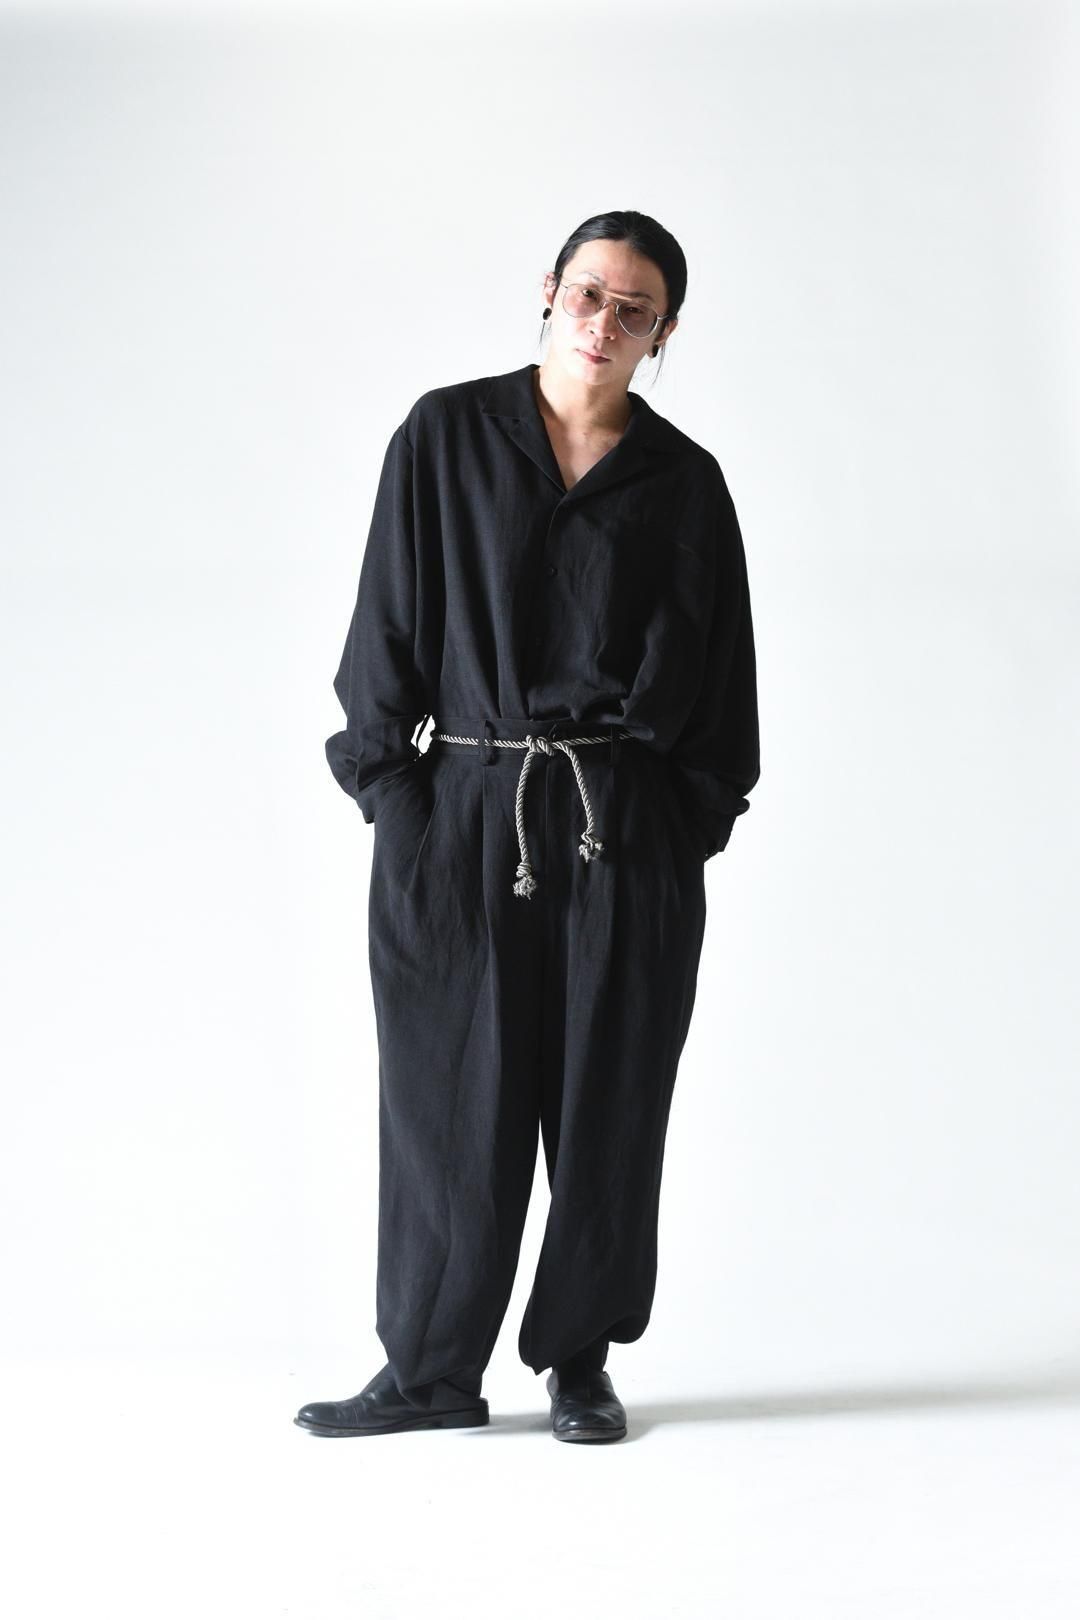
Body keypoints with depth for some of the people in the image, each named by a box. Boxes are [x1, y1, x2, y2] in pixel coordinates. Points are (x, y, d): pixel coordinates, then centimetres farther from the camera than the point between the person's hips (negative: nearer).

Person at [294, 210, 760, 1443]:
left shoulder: (684, 481, 7)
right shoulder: (445, 438, 4)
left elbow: (719, 672, 9)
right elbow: (390, 618, 2)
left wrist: (693, 822, 2)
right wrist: (392, 792, -4)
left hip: (626, 833, 1)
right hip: (464, 819, -1)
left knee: (608, 1105, 5)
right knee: (452, 1098, 3)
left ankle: (580, 1361, 19)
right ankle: (431, 1368, 14)